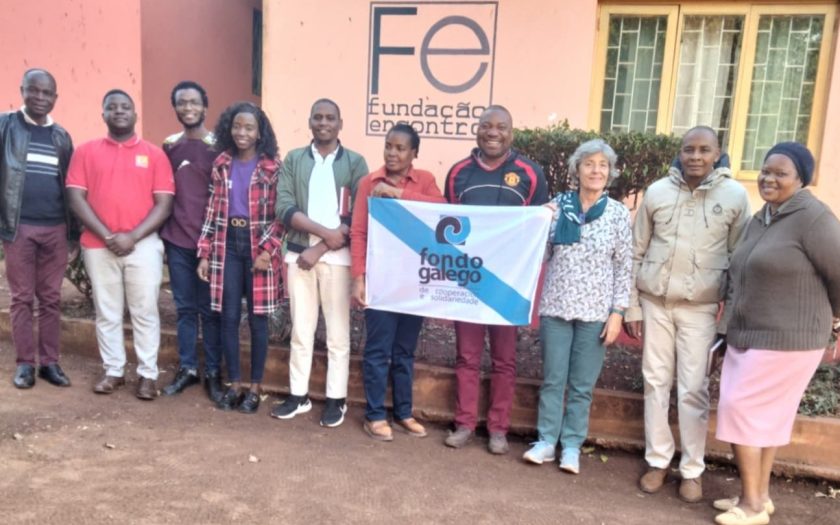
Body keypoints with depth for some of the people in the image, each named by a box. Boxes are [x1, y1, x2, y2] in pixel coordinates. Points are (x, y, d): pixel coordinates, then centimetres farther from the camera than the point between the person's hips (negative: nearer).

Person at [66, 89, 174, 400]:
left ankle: (148, 374, 12)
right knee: (106, 312, 9)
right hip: (98, 246, 2)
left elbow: (164, 203, -2)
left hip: (143, 245, -1)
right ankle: (113, 371, 22)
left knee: (145, 312, 3)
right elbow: (76, 197, 0)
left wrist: (133, 236, -13)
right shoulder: (86, 151, 7)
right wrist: (107, 236, -11)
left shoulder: (154, 154, 4)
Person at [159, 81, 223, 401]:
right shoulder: (169, 146, 9)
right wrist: (161, 235, 9)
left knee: (210, 309, 4)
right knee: (184, 308, 11)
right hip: (176, 241, 4)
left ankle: (213, 372, 15)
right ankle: (187, 368, 22)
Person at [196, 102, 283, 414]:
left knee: (257, 319, 4)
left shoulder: (273, 168, -3)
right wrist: (205, 253, 5)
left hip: (258, 246, -3)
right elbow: (212, 211, 9)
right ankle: (234, 385, 20)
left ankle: (255, 388, 17)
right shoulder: (221, 164, 8)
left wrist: (268, 250, -14)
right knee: (229, 317, 6)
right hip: (227, 245, 3)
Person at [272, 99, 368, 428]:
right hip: (298, 253, 2)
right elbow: (284, 208, -4)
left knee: (337, 331, 4)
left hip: (337, 257, -2)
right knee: (300, 329, 10)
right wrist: (326, 232, -16)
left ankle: (336, 399, 15)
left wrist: (320, 249, -13)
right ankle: (298, 395, 22)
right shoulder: (293, 160, 7)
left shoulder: (354, 162, 1)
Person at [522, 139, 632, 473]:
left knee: (582, 385, 9)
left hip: (595, 311, -1)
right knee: (552, 379, 9)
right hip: (556, 306, 1)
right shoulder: (557, 206, 0)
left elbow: (624, 267, 0)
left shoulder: (618, 213, -2)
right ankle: (546, 441, 22)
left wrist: (617, 311, -6)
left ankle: (572, 445, 22)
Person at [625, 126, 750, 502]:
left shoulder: (735, 195, -4)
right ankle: (657, 461, 23)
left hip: (700, 308, -1)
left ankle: (692, 470, 19)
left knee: (693, 389, 3)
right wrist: (632, 306, 4)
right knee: (656, 381, 9)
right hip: (655, 302, 2)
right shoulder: (657, 192, -1)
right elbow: (637, 252, 4)